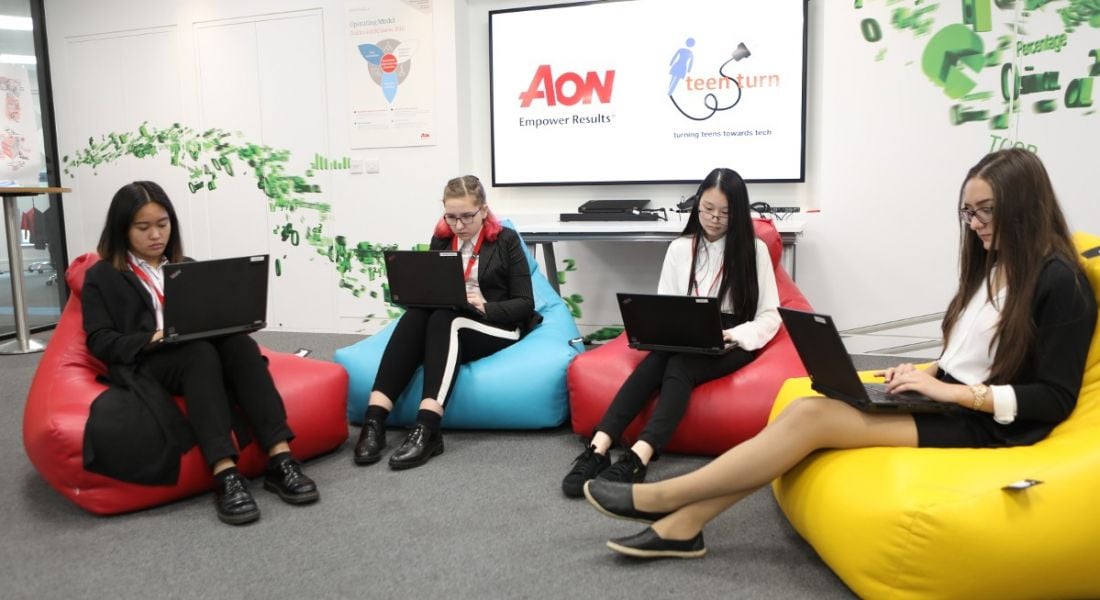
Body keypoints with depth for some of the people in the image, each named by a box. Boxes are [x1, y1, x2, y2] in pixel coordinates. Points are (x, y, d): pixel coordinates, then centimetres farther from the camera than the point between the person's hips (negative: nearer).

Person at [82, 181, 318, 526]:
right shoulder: (101, 277, 12)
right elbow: (100, 342, 1)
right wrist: (153, 338, -16)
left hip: (199, 351, 4)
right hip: (144, 364, -3)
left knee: (237, 341, -32)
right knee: (200, 353, -37)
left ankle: (279, 459, -43)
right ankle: (226, 475, -50)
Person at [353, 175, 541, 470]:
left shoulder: (506, 240, 2)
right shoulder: (440, 240, 13)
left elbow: (525, 303, -3)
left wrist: (486, 308, -21)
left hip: (497, 327, -3)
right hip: (442, 323, 4)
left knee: (443, 321, -34)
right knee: (414, 316, -30)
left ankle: (427, 429, -47)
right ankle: (374, 420, -41)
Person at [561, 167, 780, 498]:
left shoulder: (754, 249, 3)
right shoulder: (679, 248, 12)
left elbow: (770, 316, 0)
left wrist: (733, 336, -18)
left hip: (734, 343, -2)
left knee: (679, 367, -35)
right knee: (654, 362, -33)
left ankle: (637, 460, -52)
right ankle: (597, 450, -47)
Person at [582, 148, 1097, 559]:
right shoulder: (993, 265, 14)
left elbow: (1056, 399, -14)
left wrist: (954, 392, -20)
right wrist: (926, 374, -2)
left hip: (982, 425, -8)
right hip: (946, 405, 8)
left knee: (811, 417, -25)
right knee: (803, 409, -18)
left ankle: (656, 497, -19)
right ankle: (682, 524, -20)